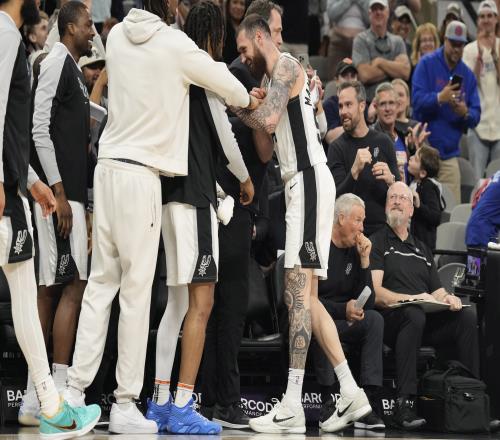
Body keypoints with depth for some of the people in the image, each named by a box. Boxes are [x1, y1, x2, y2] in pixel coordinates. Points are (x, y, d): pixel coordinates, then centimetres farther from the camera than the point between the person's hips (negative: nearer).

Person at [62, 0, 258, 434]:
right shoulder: (174, 44, -9)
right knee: (136, 290, -2)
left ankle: (76, 390, 4)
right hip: (141, 175, -6)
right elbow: (223, 82, 3)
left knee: (101, 281, 9)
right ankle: (125, 405, -1)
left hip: (108, 168, 6)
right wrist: (248, 99, 26)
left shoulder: (118, 36, 7)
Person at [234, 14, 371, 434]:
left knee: (298, 289, -15)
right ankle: (350, 392, 12)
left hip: (308, 180, -11)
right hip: (300, 184, 11)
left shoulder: (286, 66, -5)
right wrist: (254, 108, 11)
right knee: (305, 296, 11)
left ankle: (293, 406, -21)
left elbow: (269, 120, -21)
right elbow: (267, 150, 25)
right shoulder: (279, 77, 25)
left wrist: (239, 110, -4)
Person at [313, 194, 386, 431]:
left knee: (374, 319, -19)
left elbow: (368, 302, 2)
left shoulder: (354, 251, 8)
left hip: (343, 321, 6)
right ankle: (327, 402, -36)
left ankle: (369, 405, -29)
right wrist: (343, 310, -28)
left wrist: (364, 260, -6)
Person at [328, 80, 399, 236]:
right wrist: (355, 171, -26)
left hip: (385, 226, 2)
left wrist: (390, 180, -13)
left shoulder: (383, 142, 7)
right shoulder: (337, 148, -1)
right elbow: (338, 197, -10)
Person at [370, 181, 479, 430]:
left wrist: (446, 298, -3)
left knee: (468, 317, -22)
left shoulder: (422, 250, 29)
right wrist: (412, 299, -19)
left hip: (428, 319, 5)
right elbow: (375, 293, -5)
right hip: (391, 319, -5)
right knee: (414, 315, -39)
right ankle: (404, 403, -45)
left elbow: (436, 291, 22)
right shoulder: (376, 243, 9)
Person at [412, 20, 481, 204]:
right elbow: (417, 100, -13)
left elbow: (476, 115, 6)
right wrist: (440, 98, -29)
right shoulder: (427, 65, -3)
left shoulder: (467, 75, 9)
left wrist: (465, 113, -16)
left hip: (449, 152, 4)